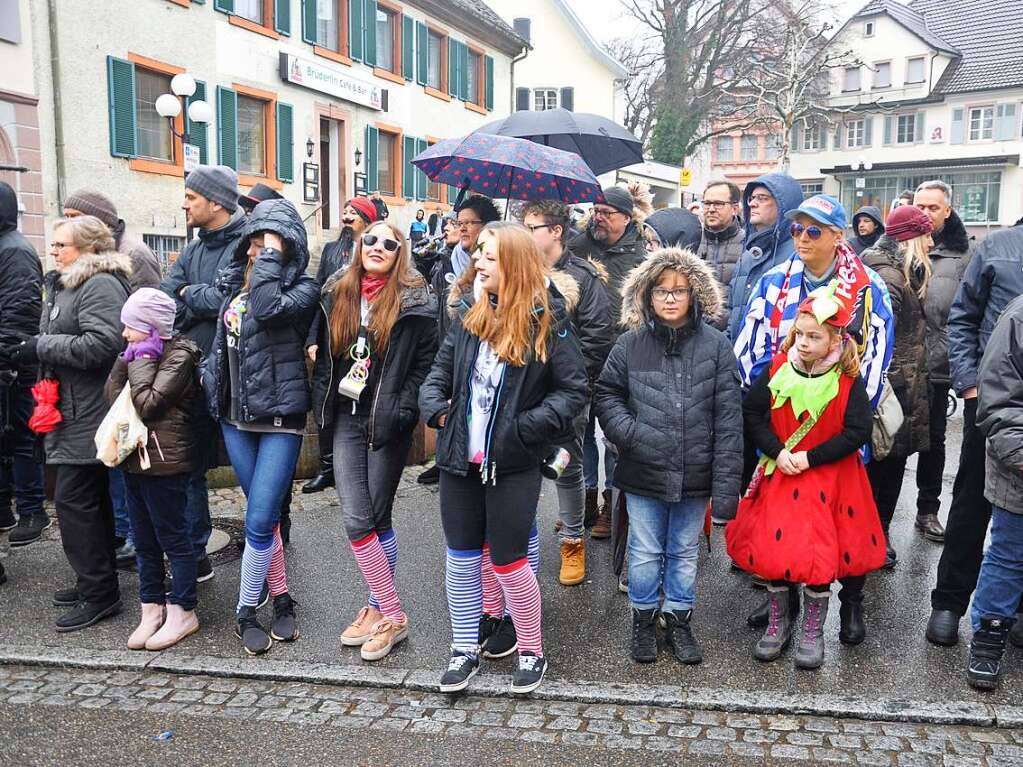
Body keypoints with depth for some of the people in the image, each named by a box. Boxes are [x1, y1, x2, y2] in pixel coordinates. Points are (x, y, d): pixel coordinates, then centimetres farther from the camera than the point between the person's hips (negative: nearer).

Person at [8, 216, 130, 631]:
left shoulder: (100, 285, -14)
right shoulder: (64, 284, 18)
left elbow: (101, 344, -25)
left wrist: (41, 348, -17)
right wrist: (29, 350, 6)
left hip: (87, 414, -10)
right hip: (75, 411, 10)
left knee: (73, 498, -7)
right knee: (91, 498, 15)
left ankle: (99, 592, 2)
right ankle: (98, 581, 26)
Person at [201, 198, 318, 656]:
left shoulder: (302, 287, -8)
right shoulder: (237, 281, 10)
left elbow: (268, 308, -29)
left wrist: (270, 256, -19)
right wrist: (210, 378, 12)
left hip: (280, 417, -6)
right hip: (235, 416, 6)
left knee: (259, 521, -6)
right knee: (263, 515, 14)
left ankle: (246, 611, 13)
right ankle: (281, 598, 28)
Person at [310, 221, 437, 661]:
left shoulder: (414, 301, -5)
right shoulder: (336, 294, 9)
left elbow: (427, 361, -6)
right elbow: (326, 355, 17)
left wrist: (404, 409, -14)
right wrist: (322, 403, 9)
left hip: (387, 423, -4)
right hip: (347, 417, 4)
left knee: (376, 518, 3)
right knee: (355, 519, -1)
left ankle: (379, 610, 19)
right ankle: (390, 615, 13)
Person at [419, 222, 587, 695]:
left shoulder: (546, 321, -9)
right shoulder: (469, 313, 6)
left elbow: (574, 390, -9)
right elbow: (440, 372, 12)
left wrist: (527, 426, -17)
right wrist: (435, 409, -6)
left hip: (513, 464, -5)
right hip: (460, 460, 5)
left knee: (508, 561, 3)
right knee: (461, 557, 13)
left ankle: (531, 652, 26)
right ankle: (464, 650, 30)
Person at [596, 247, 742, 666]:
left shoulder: (716, 345, -6)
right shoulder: (630, 343, -4)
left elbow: (728, 419, -7)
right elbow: (606, 394, 5)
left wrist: (725, 483, -10)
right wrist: (629, 433, -12)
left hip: (694, 475, 0)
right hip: (643, 474, 0)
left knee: (685, 553, 17)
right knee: (645, 553, 14)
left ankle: (679, 619, 36)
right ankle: (643, 617, 35)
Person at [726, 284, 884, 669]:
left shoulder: (848, 381, -10)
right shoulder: (776, 369, -5)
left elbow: (857, 432, -11)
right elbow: (752, 412, 1)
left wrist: (808, 457, -15)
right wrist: (777, 451, -12)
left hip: (828, 479, -2)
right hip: (779, 474, 2)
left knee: (820, 552, 1)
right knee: (773, 547, 5)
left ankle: (813, 631, 21)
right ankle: (778, 622, 26)